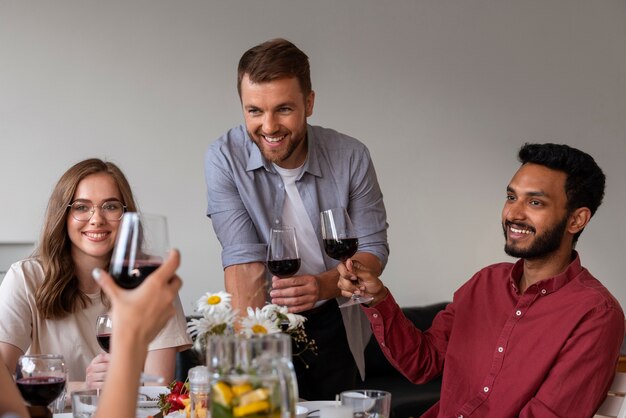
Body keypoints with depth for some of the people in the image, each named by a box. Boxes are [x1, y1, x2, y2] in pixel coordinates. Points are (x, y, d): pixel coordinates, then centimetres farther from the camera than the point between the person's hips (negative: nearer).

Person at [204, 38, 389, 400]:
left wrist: (325, 286, -29)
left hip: (335, 322, 2)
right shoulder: (224, 159, -17)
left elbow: (374, 248, -8)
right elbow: (245, 261, -22)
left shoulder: (351, 157, -13)